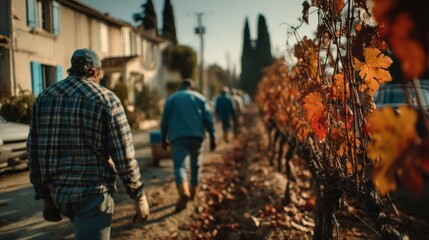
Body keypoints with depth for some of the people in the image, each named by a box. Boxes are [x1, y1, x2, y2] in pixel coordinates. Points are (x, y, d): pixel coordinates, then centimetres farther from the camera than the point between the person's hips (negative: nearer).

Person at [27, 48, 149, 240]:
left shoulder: (44, 97, 4)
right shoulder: (106, 99, -10)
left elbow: (34, 152, 6)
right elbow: (123, 156, -13)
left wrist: (45, 195, 15)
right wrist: (139, 196, -3)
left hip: (59, 190, 6)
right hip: (93, 191, -6)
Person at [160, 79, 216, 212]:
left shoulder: (171, 99, 12)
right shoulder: (199, 97, 13)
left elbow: (164, 121, 10)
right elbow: (208, 118, 4)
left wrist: (164, 138, 20)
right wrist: (212, 137, 6)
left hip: (178, 136, -2)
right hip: (197, 135, 2)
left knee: (179, 165, -11)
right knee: (195, 164, 19)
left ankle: (184, 192, -34)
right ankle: (193, 191, 28)